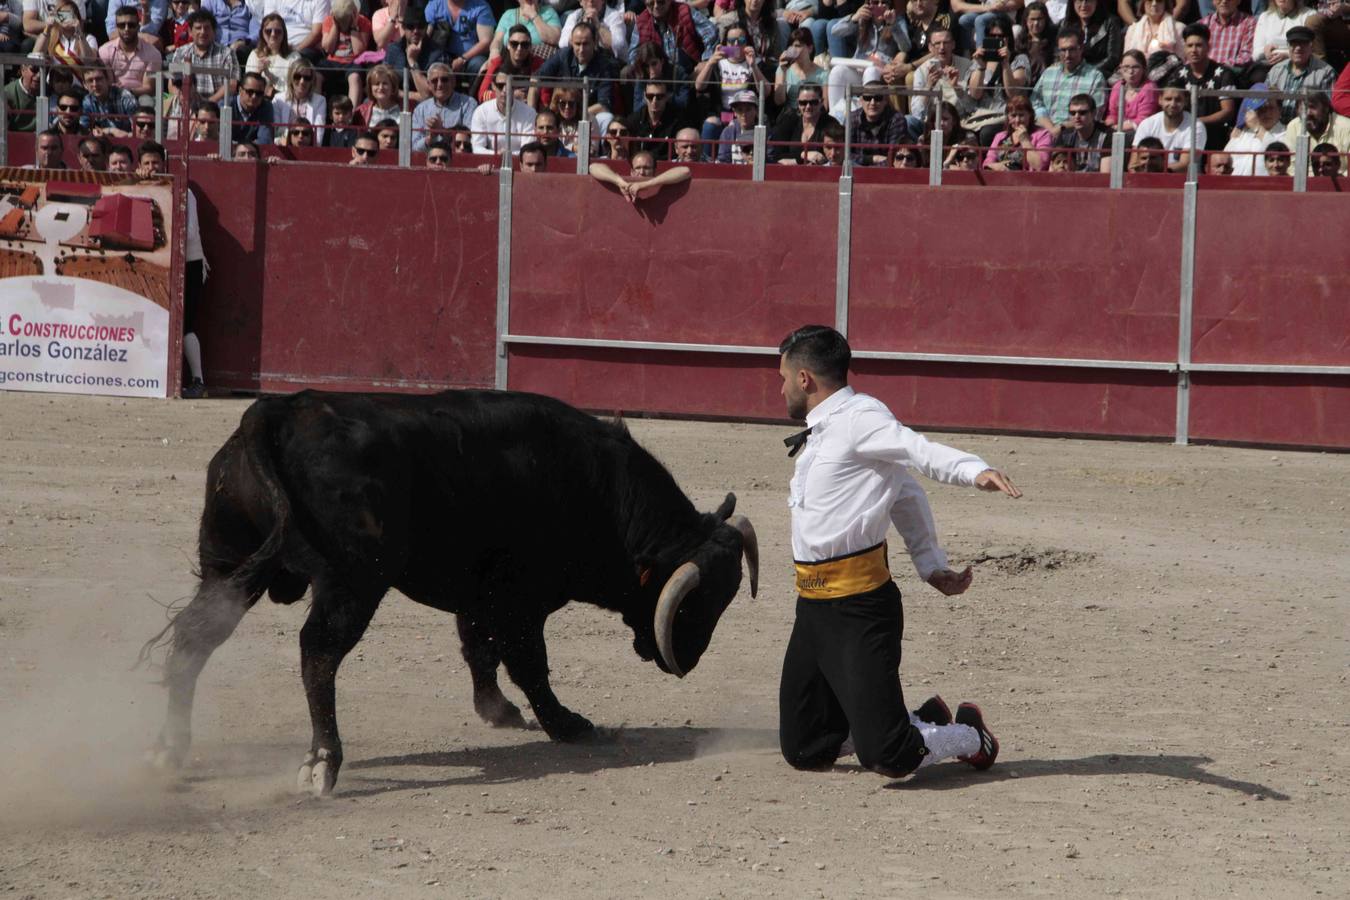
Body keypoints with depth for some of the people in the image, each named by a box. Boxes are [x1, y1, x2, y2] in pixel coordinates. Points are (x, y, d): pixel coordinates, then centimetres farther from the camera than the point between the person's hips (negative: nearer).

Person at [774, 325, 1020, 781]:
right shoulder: (820, 434, 19)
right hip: (813, 606, 10)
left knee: (888, 758, -12)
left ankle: (969, 738, 19)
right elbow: (906, 496, 21)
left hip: (859, 606, -10)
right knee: (803, 751, 13)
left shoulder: (859, 418, -10)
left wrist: (975, 471, -46)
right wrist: (931, 564, 17)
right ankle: (924, 722, 30)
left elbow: (920, 450, -28)